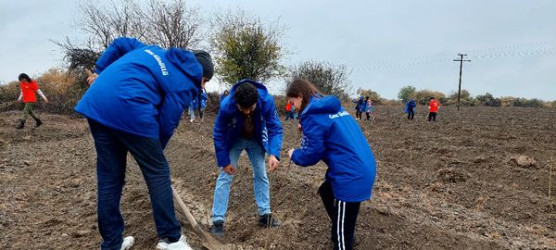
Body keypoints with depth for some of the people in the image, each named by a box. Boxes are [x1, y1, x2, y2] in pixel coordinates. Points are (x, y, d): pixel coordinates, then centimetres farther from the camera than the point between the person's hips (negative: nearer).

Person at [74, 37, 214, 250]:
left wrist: (99, 72, 27)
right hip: (129, 107, -8)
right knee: (157, 172, 6)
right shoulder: (187, 82, 5)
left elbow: (120, 44, 28)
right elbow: (166, 124, 4)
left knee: (109, 175, 13)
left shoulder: (156, 51, 27)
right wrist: (154, 152, 18)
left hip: (96, 102, 8)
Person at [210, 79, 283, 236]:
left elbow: (275, 128, -24)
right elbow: (219, 135, -21)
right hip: (233, 141, -2)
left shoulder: (267, 101, -35)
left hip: (255, 140, 2)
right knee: (225, 176, -5)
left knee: (261, 174, 6)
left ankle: (264, 214, 22)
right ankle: (218, 220, 3)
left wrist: (274, 154, -39)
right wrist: (224, 161, -17)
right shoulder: (226, 106, -37)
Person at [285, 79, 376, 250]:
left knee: (342, 231, 3)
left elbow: (312, 154, -12)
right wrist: (307, 129, 14)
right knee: (326, 192, 31)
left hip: (352, 175, -10)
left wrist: (294, 154, 8)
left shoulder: (312, 115, -13)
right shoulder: (332, 106, 15)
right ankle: (339, 234, 43)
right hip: (362, 168, 10)